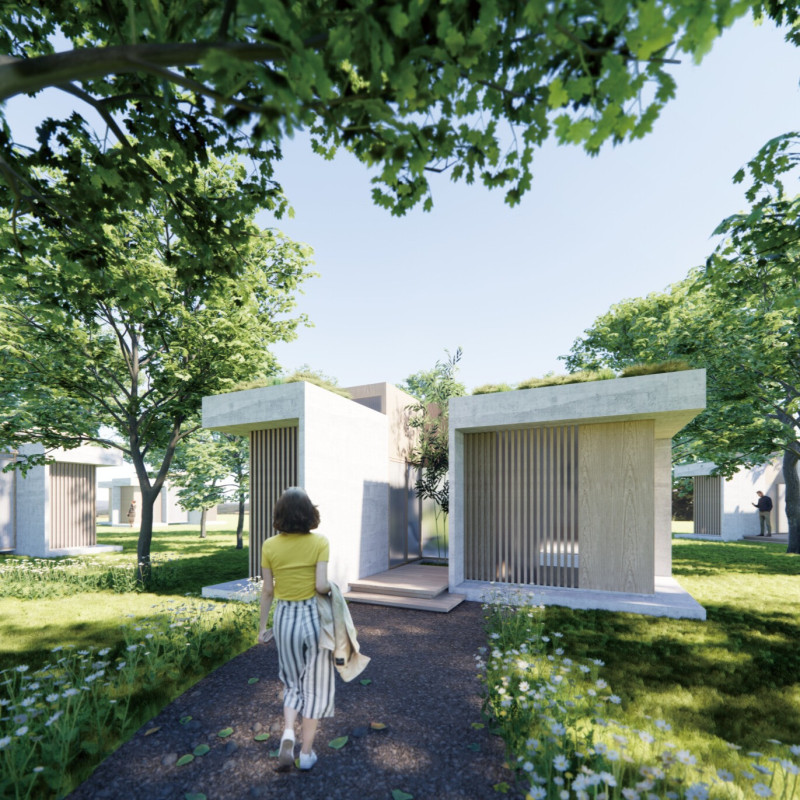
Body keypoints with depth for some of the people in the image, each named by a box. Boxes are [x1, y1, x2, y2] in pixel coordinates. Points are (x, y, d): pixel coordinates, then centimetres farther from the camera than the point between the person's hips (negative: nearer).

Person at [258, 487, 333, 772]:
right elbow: (321, 585, -19)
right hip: (313, 616, -2)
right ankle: (306, 752, 26)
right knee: (314, 685, 16)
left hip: (284, 617, 3)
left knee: (293, 682, 25)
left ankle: (287, 733, 6)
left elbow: (267, 590, 0)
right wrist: (332, 588, 3)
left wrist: (263, 626, 10)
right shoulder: (320, 542, -13)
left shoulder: (270, 546, -6)